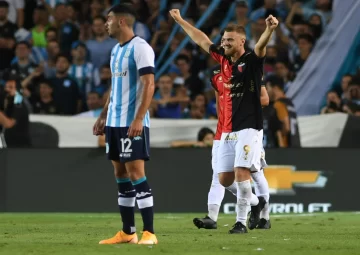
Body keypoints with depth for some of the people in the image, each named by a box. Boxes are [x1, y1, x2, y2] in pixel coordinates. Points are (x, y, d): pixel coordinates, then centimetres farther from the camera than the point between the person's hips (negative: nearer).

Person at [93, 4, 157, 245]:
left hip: (133, 123, -9)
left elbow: (149, 85, -18)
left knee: (136, 173, -10)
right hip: (114, 122, 9)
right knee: (121, 175, 9)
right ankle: (128, 232, 13)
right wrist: (103, 116, 21)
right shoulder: (116, 49, 15)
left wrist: (138, 119, -24)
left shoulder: (140, 48, -12)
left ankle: (149, 232, -9)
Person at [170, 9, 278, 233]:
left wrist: (270, 29, -49)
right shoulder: (224, 59, 11)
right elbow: (201, 39, 22)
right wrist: (180, 20, 30)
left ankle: (241, 222, -7)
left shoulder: (251, 61, -6)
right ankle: (256, 201, 30)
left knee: (241, 173, -15)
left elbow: (261, 46, -28)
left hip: (248, 128, -7)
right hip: (228, 130, 7)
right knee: (225, 179, 7)